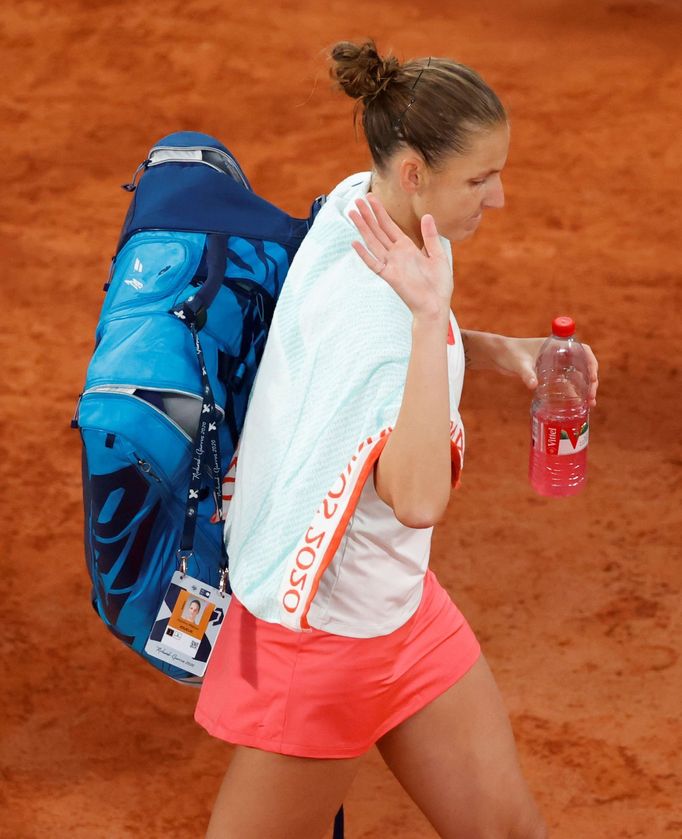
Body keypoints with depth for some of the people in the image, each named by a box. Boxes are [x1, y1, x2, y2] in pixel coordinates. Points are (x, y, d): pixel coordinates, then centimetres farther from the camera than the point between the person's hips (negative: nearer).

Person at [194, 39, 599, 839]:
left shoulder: (359, 205, -4)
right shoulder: (363, 308, -31)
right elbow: (417, 499, -41)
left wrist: (499, 350, -1)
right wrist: (430, 315, -42)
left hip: (399, 606, 9)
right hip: (321, 623, -9)